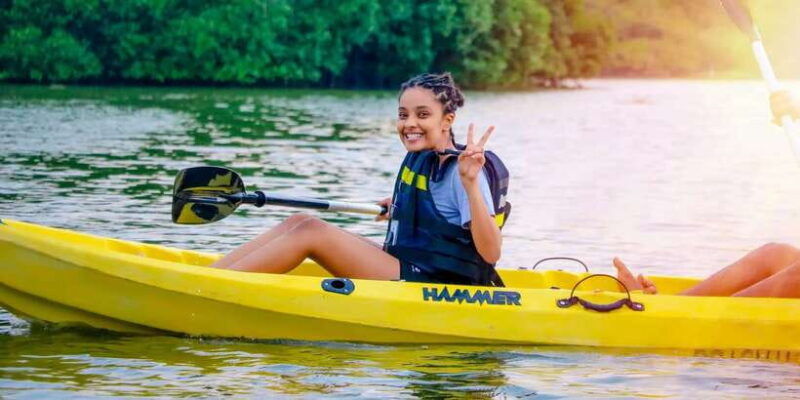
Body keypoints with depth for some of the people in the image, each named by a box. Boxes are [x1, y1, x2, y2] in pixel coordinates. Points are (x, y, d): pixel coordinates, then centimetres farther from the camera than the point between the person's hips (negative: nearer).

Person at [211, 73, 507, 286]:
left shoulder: (459, 171, -15)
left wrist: (471, 184, -33)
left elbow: (490, 253, -24)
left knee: (311, 232, -18)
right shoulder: (419, 159, 11)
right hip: (406, 270, 10)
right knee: (299, 223, 3)